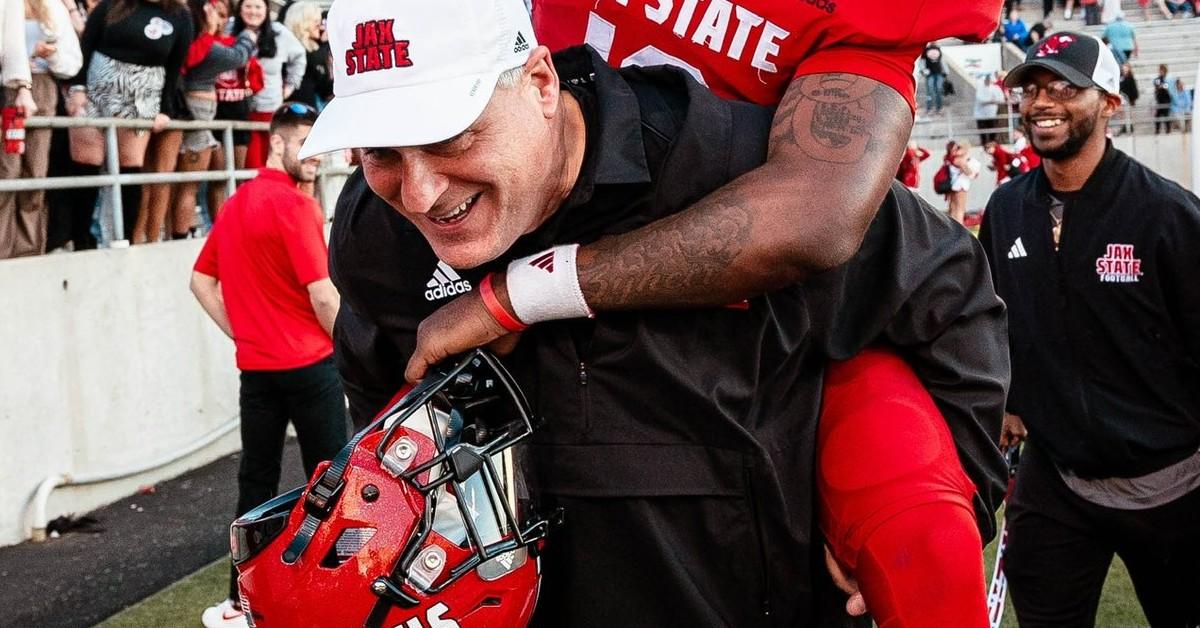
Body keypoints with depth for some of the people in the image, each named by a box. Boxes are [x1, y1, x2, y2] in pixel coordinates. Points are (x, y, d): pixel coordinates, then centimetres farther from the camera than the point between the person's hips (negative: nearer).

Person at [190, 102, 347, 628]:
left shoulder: (234, 205, 11)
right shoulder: (295, 206, -13)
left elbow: (201, 280, 16)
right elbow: (322, 295, -17)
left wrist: (240, 333, 13)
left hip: (255, 366, 7)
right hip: (309, 364, -7)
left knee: (256, 481, 11)